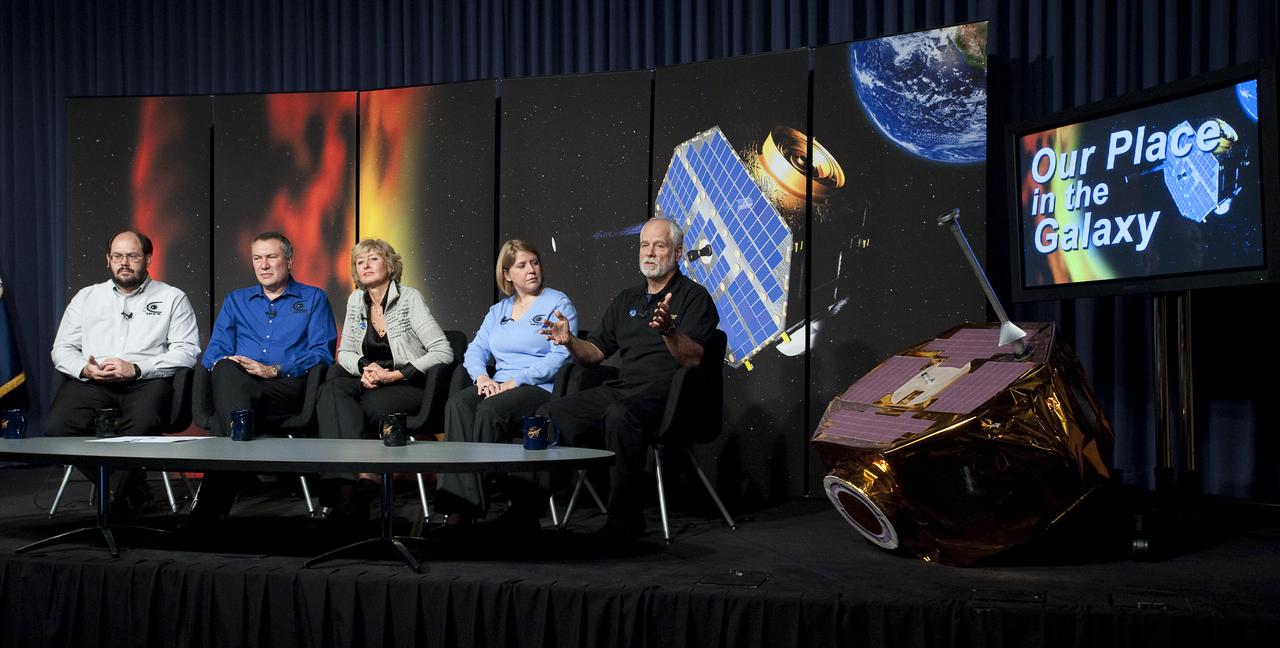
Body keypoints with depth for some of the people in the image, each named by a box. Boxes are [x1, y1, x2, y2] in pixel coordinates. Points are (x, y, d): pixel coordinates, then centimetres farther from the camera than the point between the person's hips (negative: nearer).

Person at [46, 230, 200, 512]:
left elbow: (187, 351, 1)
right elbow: (62, 349, 19)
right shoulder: (86, 297, 24)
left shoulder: (172, 298, 13)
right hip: (90, 382, 3)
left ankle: (117, 495, -10)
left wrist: (136, 369, -12)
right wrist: (84, 369, -5)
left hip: (146, 382, -3)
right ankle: (131, 486, -9)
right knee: (57, 427, -27)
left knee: (144, 425, -37)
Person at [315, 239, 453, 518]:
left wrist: (395, 375, -18)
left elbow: (443, 352, -14)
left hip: (410, 386, -5)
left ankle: (345, 479, -21)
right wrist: (365, 367, -8)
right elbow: (344, 353, 16)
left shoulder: (409, 298, -6)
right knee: (332, 388, -28)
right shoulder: (356, 301, 11)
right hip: (370, 381, 5)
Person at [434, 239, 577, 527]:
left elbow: (561, 357, -9)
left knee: (490, 411, -33)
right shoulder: (498, 311, 24)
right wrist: (482, 377, -6)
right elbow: (475, 349, 17)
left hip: (542, 389, -5)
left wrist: (516, 381, -16)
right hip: (498, 386, 5)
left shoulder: (558, 303, 4)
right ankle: (458, 507, -35)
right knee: (458, 404, -26)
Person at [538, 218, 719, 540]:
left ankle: (626, 518, -28)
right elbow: (595, 352, 21)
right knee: (549, 414, -12)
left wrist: (669, 330, -30)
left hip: (664, 394, -7)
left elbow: (692, 359, -12)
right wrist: (570, 341, 0)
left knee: (620, 415, -38)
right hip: (619, 389, 7)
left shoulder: (694, 296, 2)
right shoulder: (626, 300, 22)